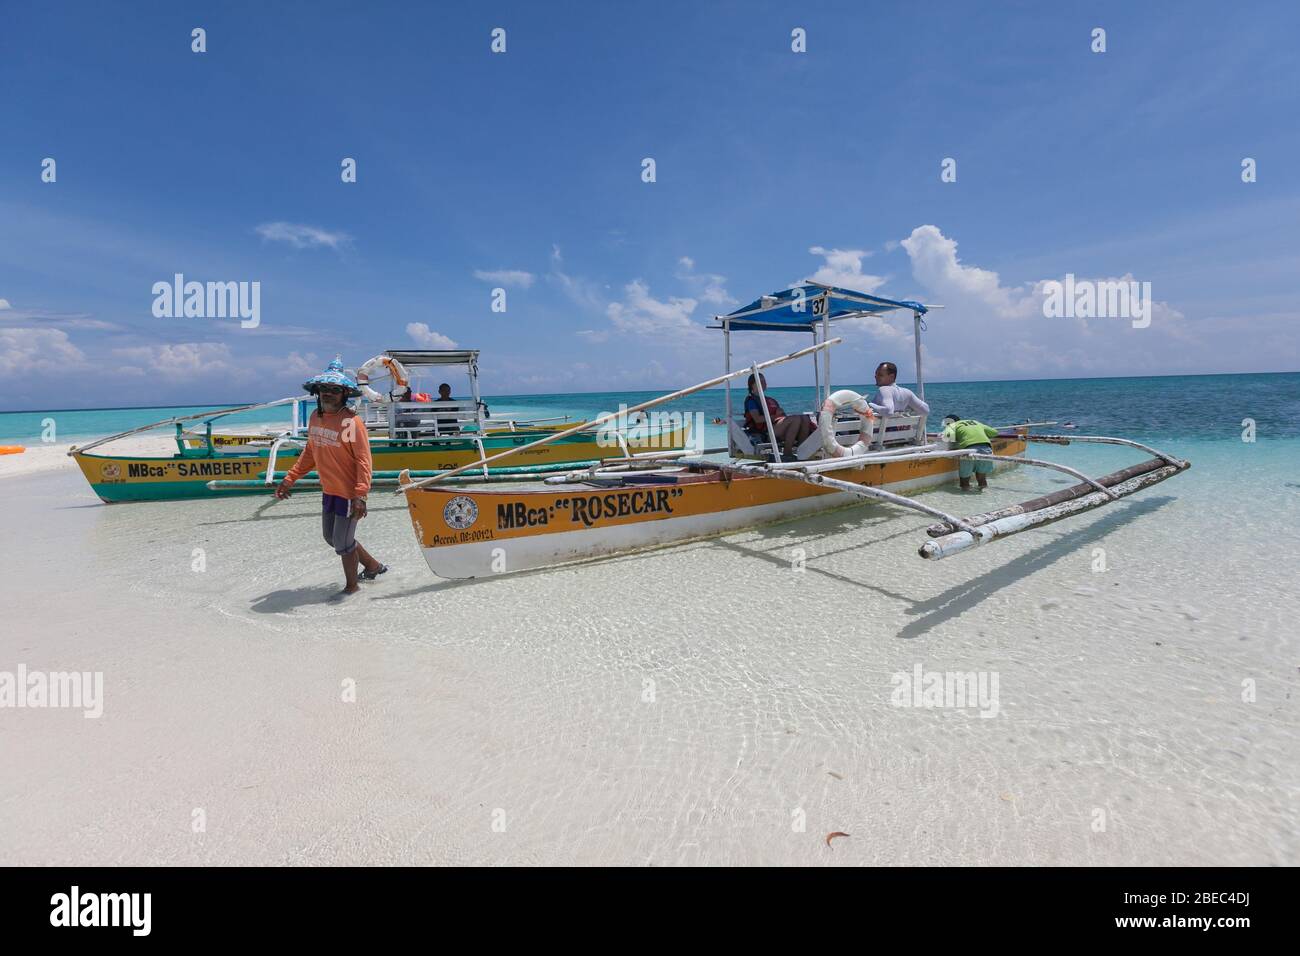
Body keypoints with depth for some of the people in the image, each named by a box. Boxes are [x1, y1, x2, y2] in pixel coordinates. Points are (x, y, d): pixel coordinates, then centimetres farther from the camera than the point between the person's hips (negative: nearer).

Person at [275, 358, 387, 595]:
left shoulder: (351, 421, -19)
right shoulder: (315, 417, 4)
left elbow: (364, 460, -21)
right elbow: (310, 453, 15)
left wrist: (360, 496, -27)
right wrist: (289, 479, 13)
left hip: (349, 493, -8)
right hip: (329, 490, 8)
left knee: (342, 542, 3)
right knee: (331, 537, 21)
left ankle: (352, 586, 27)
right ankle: (373, 566, 39)